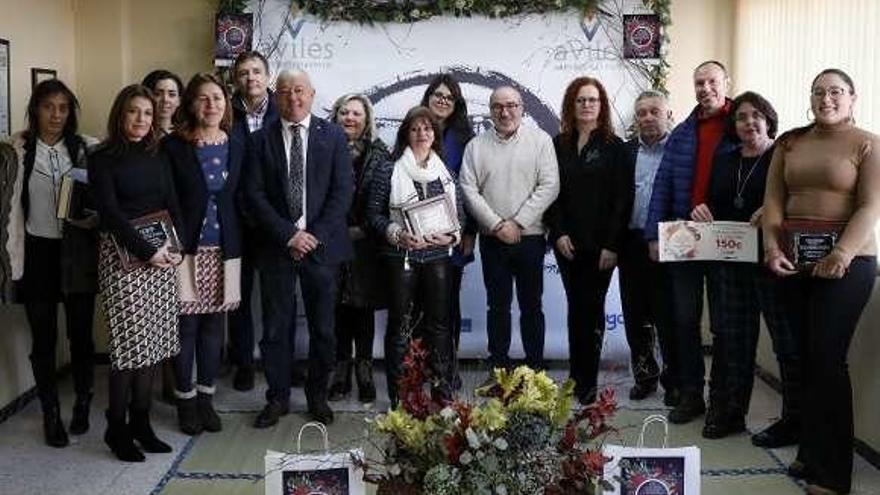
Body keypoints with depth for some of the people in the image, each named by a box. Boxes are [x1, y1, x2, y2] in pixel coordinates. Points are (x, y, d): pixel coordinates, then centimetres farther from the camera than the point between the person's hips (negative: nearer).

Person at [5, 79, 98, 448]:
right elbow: (10, 204, 3)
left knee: (81, 333, 6)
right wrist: (11, 256, -2)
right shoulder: (18, 150, 0)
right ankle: (51, 414, 18)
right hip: (37, 252, 0)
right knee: (44, 338, 5)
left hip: (77, 253, 1)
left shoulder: (86, 148, 2)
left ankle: (83, 404, 25)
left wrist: (90, 214, -10)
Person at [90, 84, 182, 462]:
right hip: (124, 256, -5)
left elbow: (172, 204, 11)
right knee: (128, 343, -6)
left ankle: (141, 422, 15)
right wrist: (147, 251, -15)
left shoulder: (157, 157, 13)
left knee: (152, 343, 5)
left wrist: (177, 245, -5)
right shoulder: (103, 159, -1)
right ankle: (117, 429, 6)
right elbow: (111, 212, -9)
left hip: (163, 255, 5)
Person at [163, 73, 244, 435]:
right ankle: (185, 400, 16)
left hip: (223, 250, 3)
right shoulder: (173, 146, -4)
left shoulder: (236, 147, 7)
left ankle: (206, 398, 21)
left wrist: (236, 248, 6)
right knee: (186, 326, 2)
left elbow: (238, 200, 10)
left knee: (213, 325, 9)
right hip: (185, 249, -3)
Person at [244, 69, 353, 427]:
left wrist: (316, 235, -11)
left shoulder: (333, 136, 3)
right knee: (275, 327, 6)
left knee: (323, 327, 8)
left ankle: (317, 395, 24)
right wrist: (288, 235, -11)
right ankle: (277, 398, 19)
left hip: (322, 245, 0)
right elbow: (255, 195, -2)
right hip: (276, 247, 0)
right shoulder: (261, 140, 4)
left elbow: (343, 191, -2)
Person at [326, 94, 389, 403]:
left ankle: (364, 371, 16)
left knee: (364, 306, 6)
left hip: (365, 243, 0)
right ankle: (341, 371, 15)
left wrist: (362, 229, -9)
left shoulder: (379, 154, 2)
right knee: (339, 307, 5)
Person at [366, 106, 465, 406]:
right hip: (401, 257, -3)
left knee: (439, 322, 6)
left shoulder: (445, 173, 10)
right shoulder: (389, 172, 0)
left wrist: (451, 235, -5)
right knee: (400, 324, 2)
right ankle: (398, 397, 11)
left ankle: (443, 391, 17)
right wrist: (397, 234, -15)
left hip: (438, 256, 3)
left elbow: (460, 213, 14)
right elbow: (374, 212, 0)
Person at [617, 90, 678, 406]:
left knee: (668, 317, 2)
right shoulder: (626, 152, 10)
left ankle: (674, 380, 15)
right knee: (635, 315, 11)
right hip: (632, 245, 4)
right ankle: (644, 374, 25)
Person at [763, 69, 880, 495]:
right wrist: (772, 245, -8)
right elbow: (774, 198, 7)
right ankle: (811, 454, 19)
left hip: (845, 263, -5)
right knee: (807, 357, 8)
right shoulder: (790, 143, 13)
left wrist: (841, 255, -22)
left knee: (827, 359, -8)